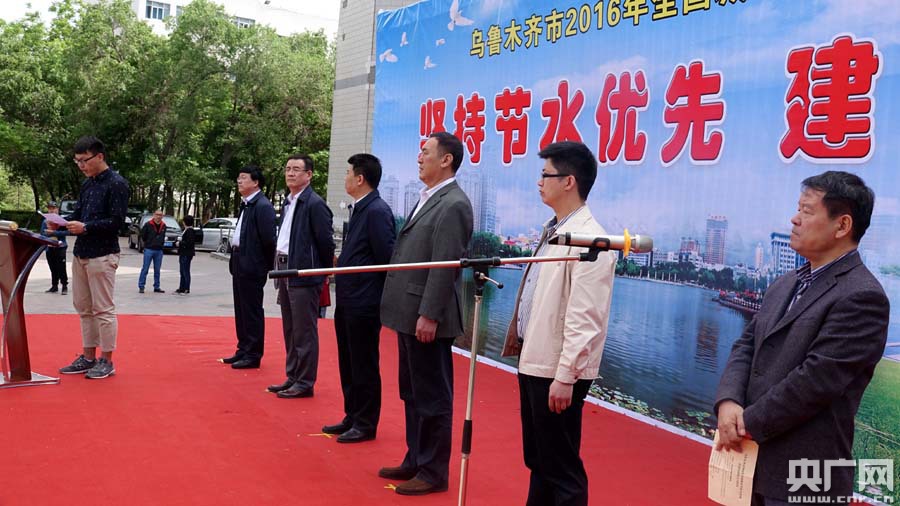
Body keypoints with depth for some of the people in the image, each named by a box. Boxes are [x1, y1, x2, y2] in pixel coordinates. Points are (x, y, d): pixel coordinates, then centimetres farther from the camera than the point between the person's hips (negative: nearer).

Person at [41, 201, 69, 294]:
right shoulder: (45, 221, 9)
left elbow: (66, 232, -12)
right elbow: (42, 234, 4)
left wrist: (53, 232, -17)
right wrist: (50, 234, -15)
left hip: (60, 247, -4)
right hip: (49, 247, 4)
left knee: (61, 268, -6)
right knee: (53, 268, 10)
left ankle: (65, 286, 2)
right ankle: (54, 286, 19)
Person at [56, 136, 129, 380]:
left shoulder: (117, 184, -10)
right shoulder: (87, 184, 14)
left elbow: (116, 221, -16)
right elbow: (78, 213, 17)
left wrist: (85, 227, -23)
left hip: (102, 256, -8)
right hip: (80, 254, 8)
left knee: (103, 310, -3)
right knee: (84, 308, 13)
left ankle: (106, 361, 5)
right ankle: (88, 357, 22)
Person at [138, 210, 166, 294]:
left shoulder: (163, 226, 6)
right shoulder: (148, 224, -8)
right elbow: (142, 235, 1)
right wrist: (145, 244, 8)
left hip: (159, 250, 4)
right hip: (149, 250, -4)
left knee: (157, 270, 8)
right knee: (145, 269, -4)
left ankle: (156, 287, 15)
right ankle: (141, 286, 1)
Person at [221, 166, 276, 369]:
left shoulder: (262, 206, -15)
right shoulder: (245, 205, 15)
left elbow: (268, 239, -18)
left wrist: (267, 266, -12)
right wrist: (236, 257, 11)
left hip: (252, 266, -10)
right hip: (240, 264, 10)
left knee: (252, 311, -2)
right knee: (241, 310, 16)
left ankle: (253, 355, 5)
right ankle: (243, 350, 26)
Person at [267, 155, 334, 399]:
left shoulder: (315, 204, -13)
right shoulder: (288, 203, 15)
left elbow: (326, 242, -14)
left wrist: (324, 272, -7)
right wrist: (280, 268, 15)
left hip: (304, 275, -9)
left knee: (304, 331, -2)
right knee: (290, 330, 16)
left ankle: (305, 382, 5)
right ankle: (292, 378, 25)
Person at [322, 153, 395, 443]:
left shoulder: (377, 211, -17)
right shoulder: (359, 209, 13)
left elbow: (386, 256, -20)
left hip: (364, 303, -10)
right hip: (348, 300, 10)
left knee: (363, 366, 2)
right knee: (349, 364, 18)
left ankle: (365, 425, 13)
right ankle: (352, 418, 30)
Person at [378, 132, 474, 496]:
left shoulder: (453, 205, -15)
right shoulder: (427, 199, 15)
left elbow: (445, 266, -20)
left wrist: (428, 315, -22)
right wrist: (406, 312, 18)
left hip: (427, 318, -10)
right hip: (409, 314, 10)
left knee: (432, 396, 1)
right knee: (412, 393, 18)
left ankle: (434, 472, 12)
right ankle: (415, 461, 30)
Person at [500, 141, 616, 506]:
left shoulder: (588, 239, -18)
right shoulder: (553, 230, 10)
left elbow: (583, 319, -22)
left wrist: (565, 376, -21)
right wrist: (523, 345, 15)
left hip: (557, 371, -9)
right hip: (533, 361, 9)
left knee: (560, 465, 2)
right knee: (537, 459, 20)